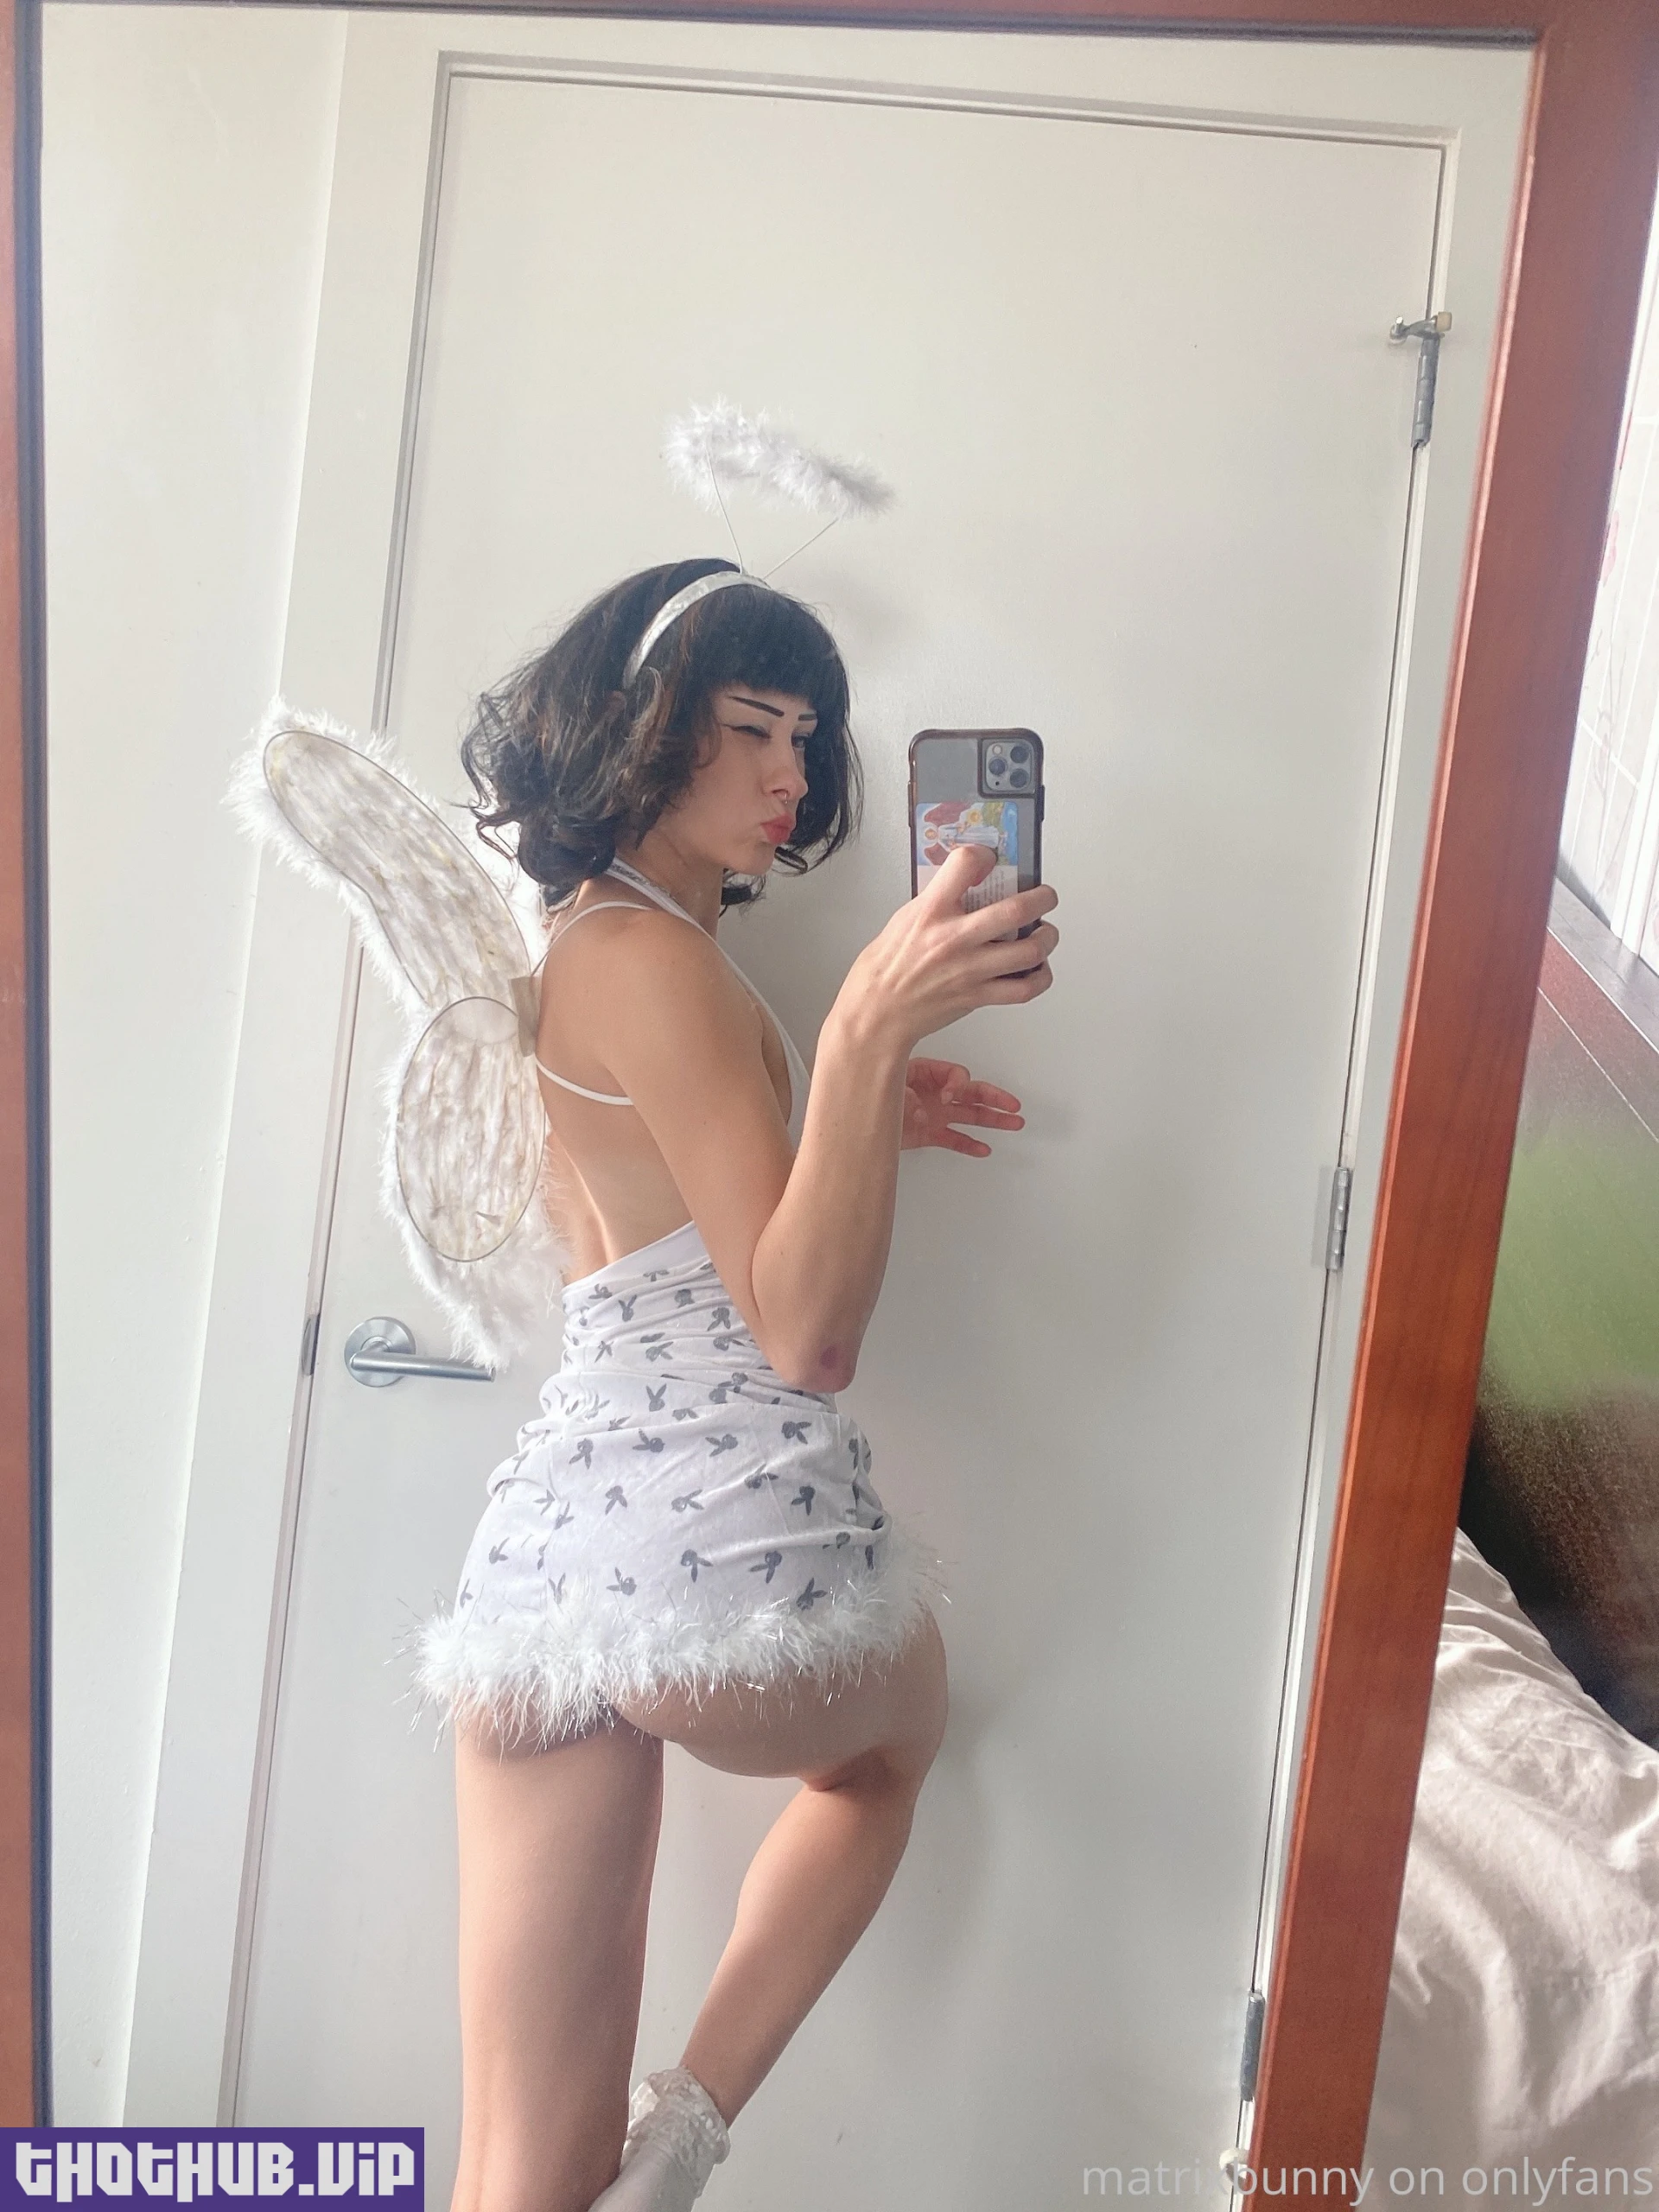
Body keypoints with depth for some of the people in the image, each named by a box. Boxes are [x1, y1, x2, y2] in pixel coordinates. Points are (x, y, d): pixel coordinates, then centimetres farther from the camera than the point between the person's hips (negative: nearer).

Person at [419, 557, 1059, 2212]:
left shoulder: (589, 942, 21)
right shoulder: (649, 954, -8)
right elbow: (803, 1331, -14)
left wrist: (860, 1115, 20)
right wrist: (871, 1032, -25)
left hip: (548, 1540, 7)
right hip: (725, 1530, -7)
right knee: (889, 1749, 29)